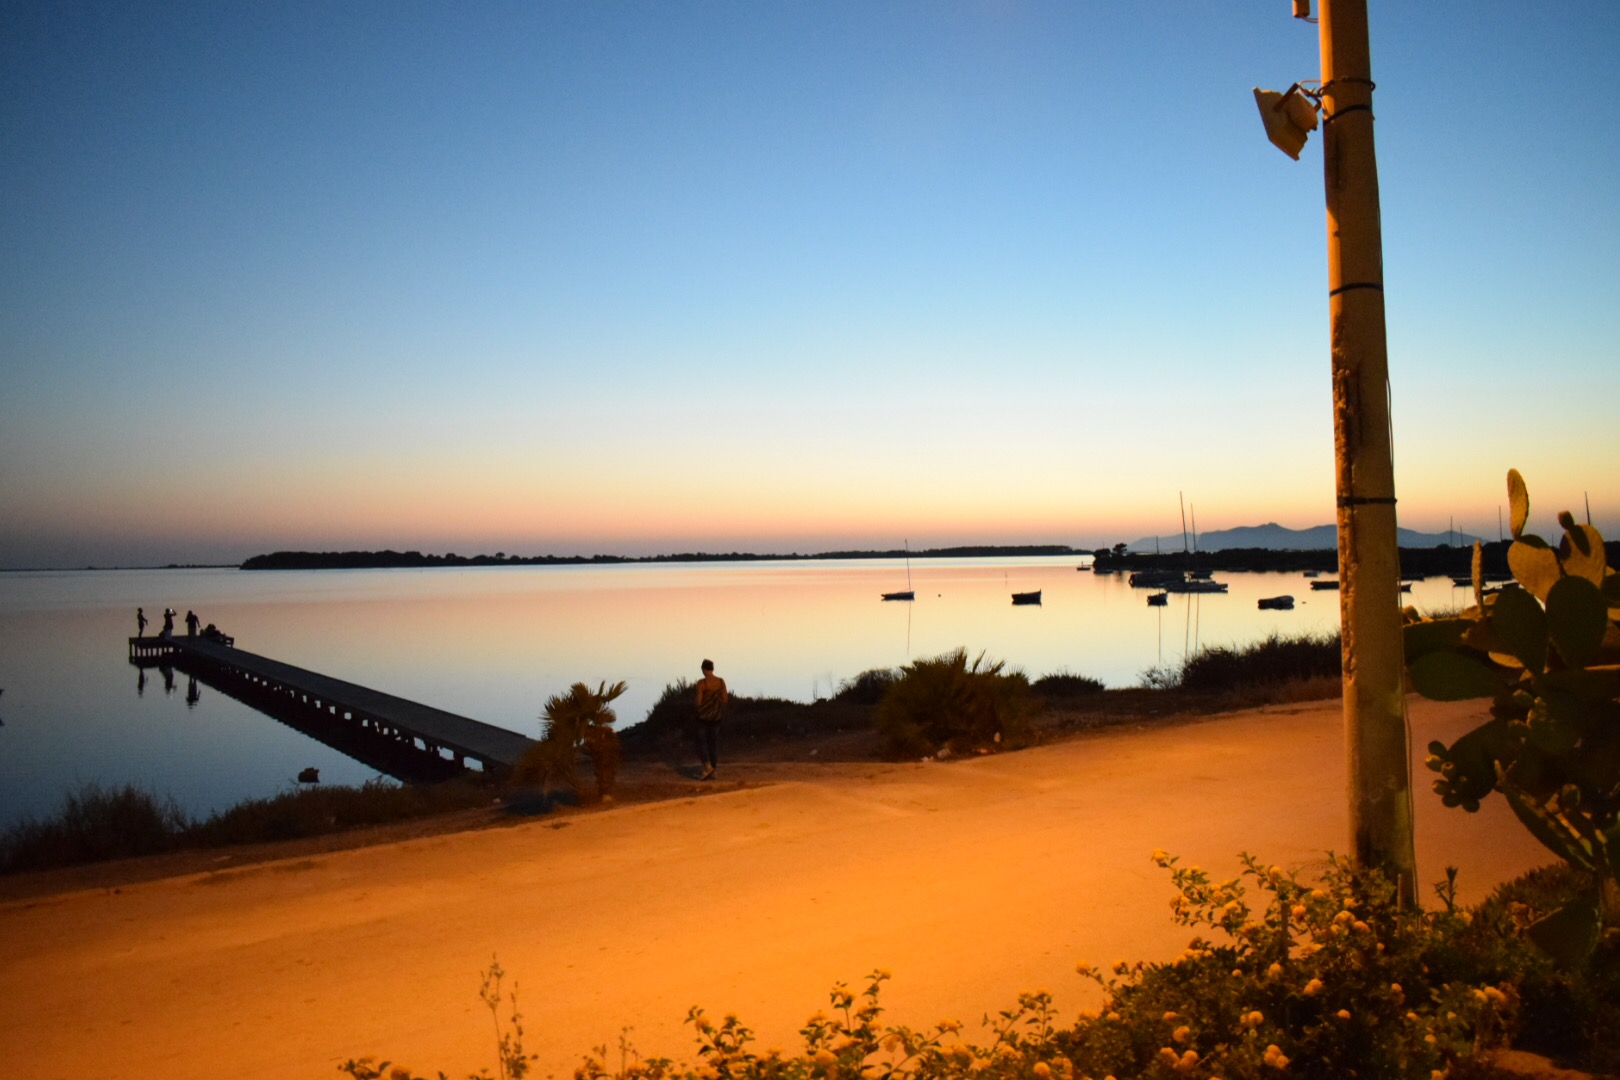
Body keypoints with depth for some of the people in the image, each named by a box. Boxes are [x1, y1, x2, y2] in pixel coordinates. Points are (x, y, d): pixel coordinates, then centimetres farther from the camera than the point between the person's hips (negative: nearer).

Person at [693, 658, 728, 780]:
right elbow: (725, 700, 0)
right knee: (713, 742, 11)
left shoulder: (701, 683, -16)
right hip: (716, 716, 5)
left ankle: (708, 767, -12)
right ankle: (712, 772, 12)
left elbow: (699, 701, -15)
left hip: (704, 715, -5)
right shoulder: (721, 681, -2)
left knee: (701, 742, 5)